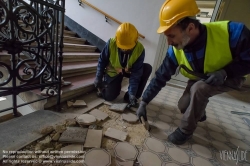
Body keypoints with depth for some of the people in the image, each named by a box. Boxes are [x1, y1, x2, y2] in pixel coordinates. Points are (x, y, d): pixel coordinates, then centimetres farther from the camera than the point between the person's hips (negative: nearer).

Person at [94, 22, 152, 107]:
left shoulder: (140, 49, -28)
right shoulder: (111, 43, -28)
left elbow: (136, 74, -25)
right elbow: (102, 61, -12)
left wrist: (132, 93, -31)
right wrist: (98, 79, -9)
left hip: (129, 71, 2)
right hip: (113, 71, -1)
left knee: (147, 68, -24)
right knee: (109, 97, -13)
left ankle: (131, 96, -11)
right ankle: (117, 86, 24)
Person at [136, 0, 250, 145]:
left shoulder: (231, 32, -34)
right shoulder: (175, 51, -23)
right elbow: (160, 78, -18)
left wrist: (225, 72, -35)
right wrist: (144, 103, -17)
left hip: (231, 76, -3)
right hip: (201, 79, 4)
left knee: (199, 88, -32)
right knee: (183, 106, -6)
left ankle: (186, 131, -10)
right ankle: (199, 113, 32)